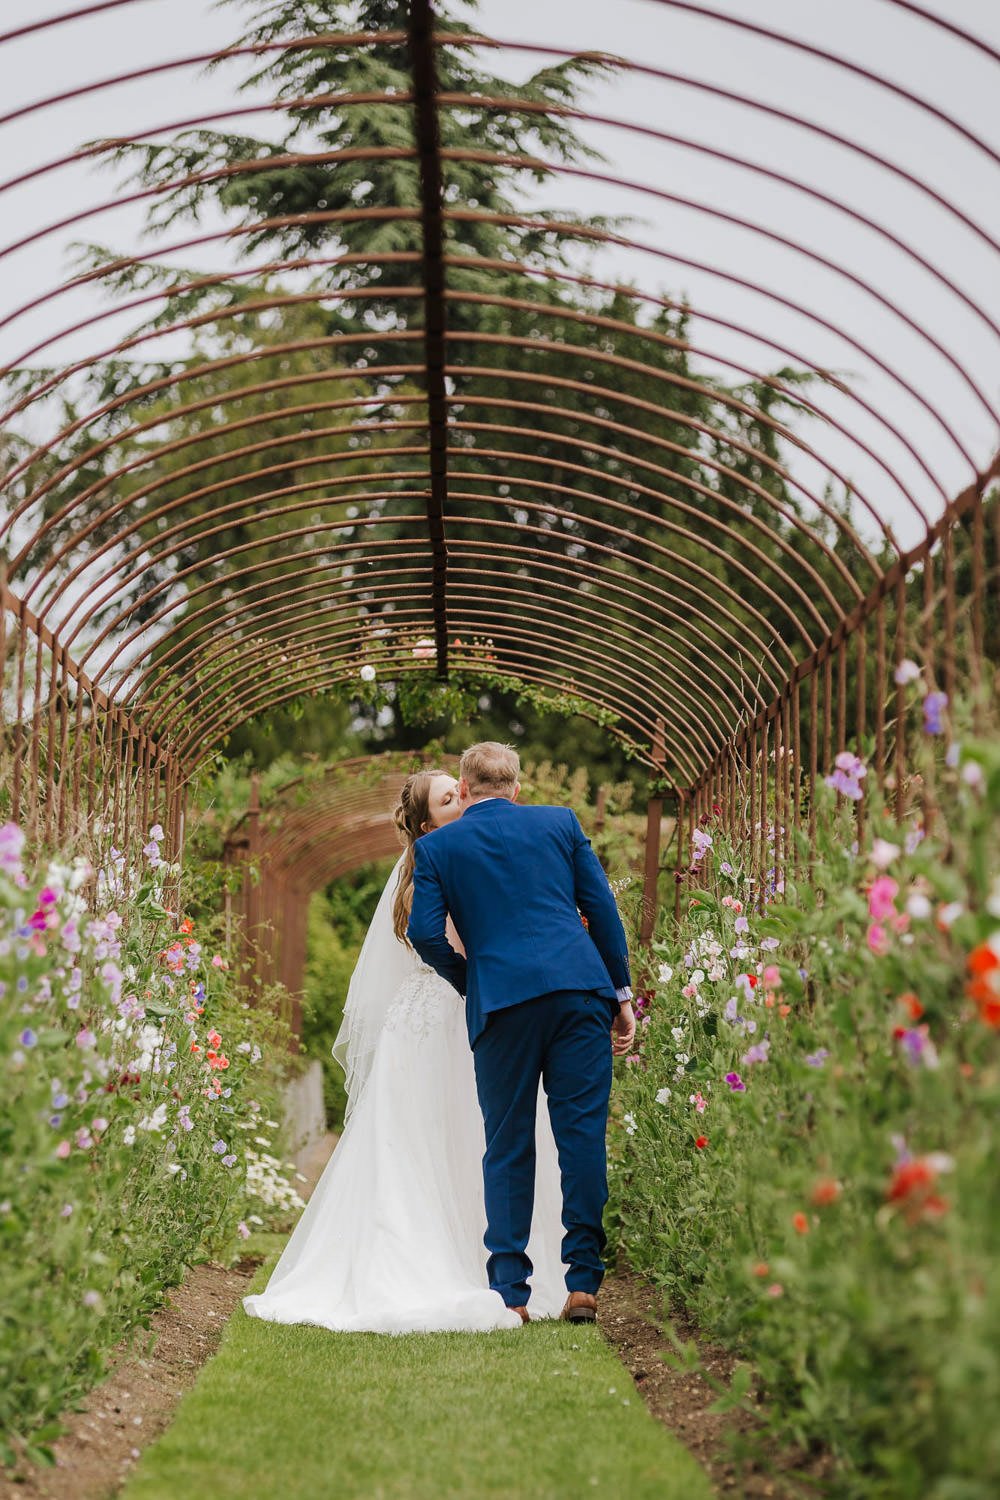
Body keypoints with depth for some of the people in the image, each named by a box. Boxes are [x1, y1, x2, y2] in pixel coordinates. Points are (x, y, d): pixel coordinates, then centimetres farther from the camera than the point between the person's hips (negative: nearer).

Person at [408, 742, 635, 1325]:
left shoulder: (437, 846, 9)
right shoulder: (560, 823, 14)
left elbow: (426, 934, 0)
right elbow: (603, 910, 10)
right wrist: (622, 994, 14)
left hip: (501, 1003, -1)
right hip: (580, 991, 1)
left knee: (508, 1147, 7)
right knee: (583, 1135, 2)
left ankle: (510, 1291, 5)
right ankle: (583, 1282, 0)